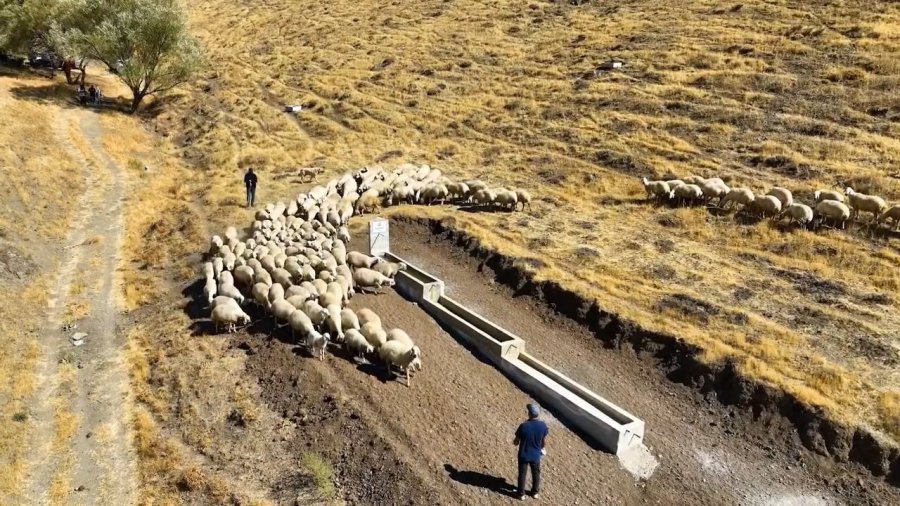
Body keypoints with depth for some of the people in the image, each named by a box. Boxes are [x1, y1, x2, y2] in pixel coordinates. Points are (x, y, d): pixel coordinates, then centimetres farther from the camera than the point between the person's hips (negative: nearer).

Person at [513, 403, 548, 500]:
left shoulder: (523, 426, -27)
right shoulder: (543, 425, -17)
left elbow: (516, 442, -15)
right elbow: (544, 441, -2)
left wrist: (515, 442, 8)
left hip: (524, 455, -2)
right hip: (536, 455, 2)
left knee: (522, 474, 18)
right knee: (536, 473, 25)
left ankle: (521, 493, 33)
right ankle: (535, 492, 41)